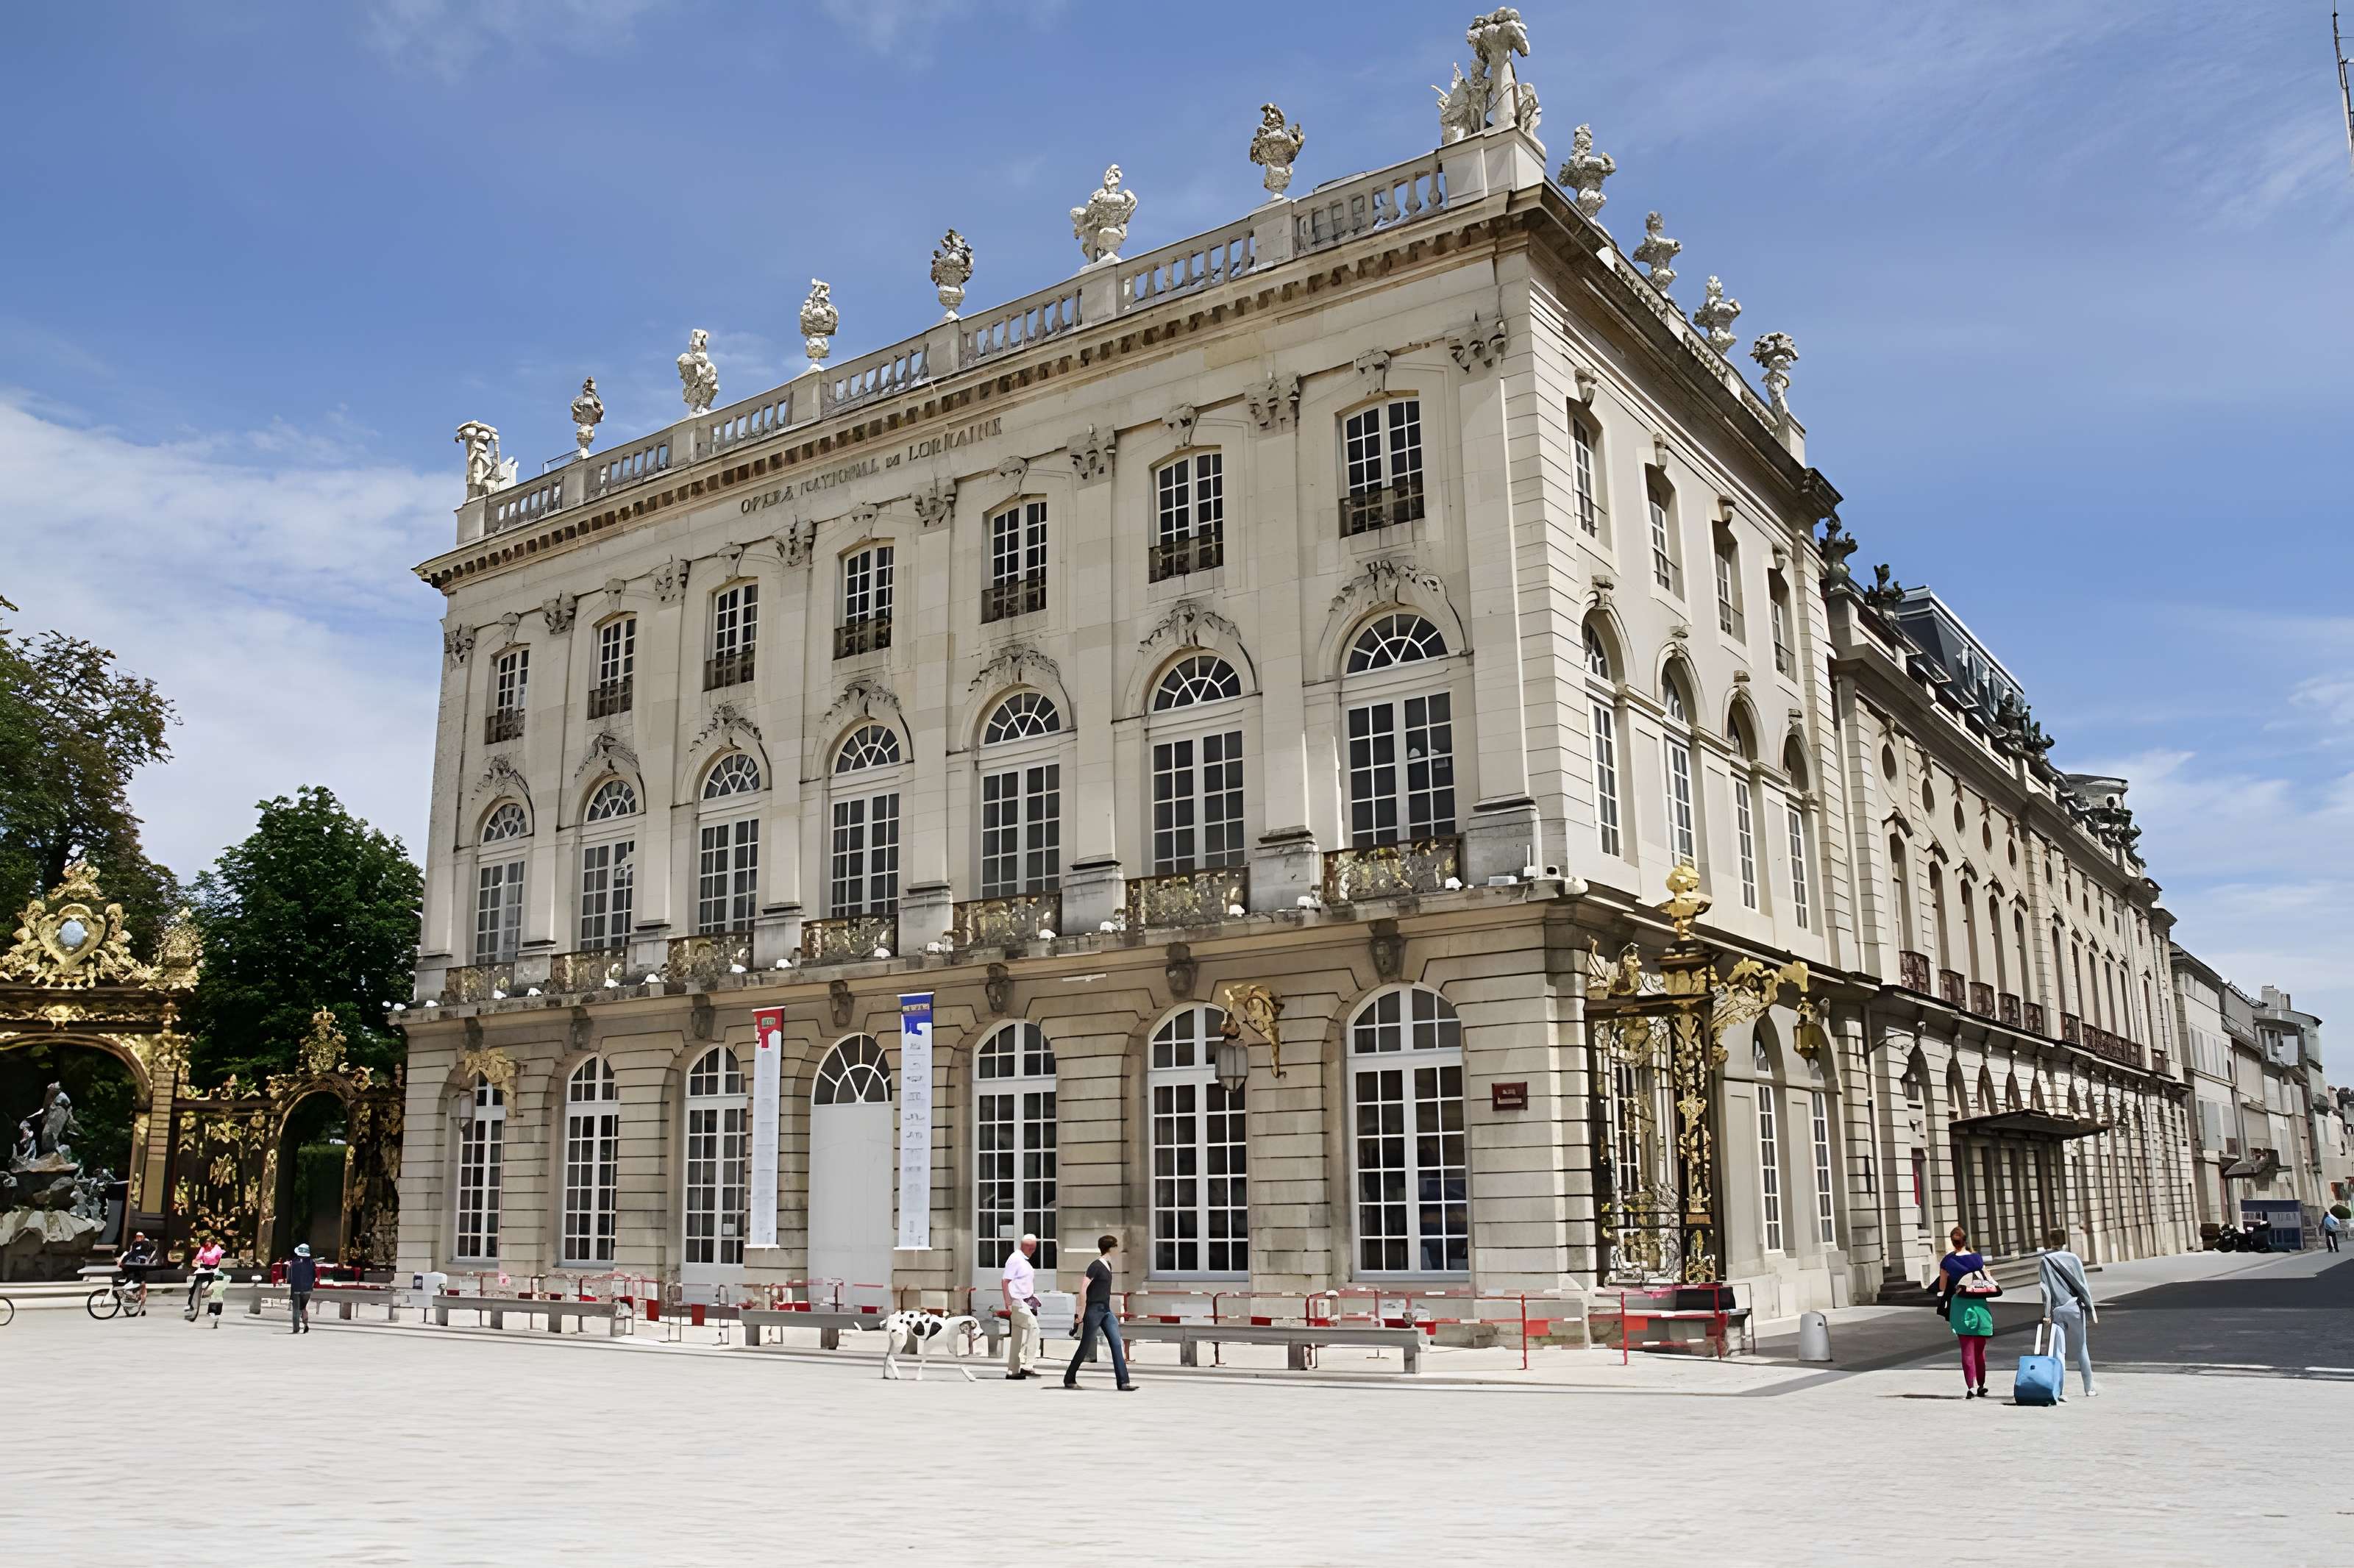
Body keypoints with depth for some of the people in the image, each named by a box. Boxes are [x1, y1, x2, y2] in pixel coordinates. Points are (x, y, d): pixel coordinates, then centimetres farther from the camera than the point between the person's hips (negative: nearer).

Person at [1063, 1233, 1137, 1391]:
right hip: (1094, 1310, -8)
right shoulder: (1095, 1266, -14)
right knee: (1085, 1346, 2)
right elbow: (1083, 1289, -17)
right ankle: (1069, 1379, 17)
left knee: (1117, 1344, -4)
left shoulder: (1108, 1265, 12)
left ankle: (1123, 1382, -7)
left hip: (1106, 1311, 8)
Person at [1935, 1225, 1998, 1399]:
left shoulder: (1947, 1261, -2)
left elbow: (1942, 1288, 0)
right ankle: (1981, 1386, 20)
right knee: (1980, 1349, 14)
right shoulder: (1977, 1259, -1)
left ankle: (1970, 1387, -8)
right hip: (1979, 1304, 1)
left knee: (1967, 1349, 2)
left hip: (1959, 1306, -1)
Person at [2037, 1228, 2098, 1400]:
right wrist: (2091, 1309, 2)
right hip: (2075, 1308, 1)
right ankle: (2089, 1389, 22)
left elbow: (2046, 1290, -6)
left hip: (2056, 1310, -1)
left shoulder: (2045, 1262, -2)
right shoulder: (2073, 1258, -2)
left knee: (2059, 1352, -1)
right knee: (2081, 1349, 14)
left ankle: (2061, 1391, -9)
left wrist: (2046, 1314, -7)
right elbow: (2083, 1285, -2)